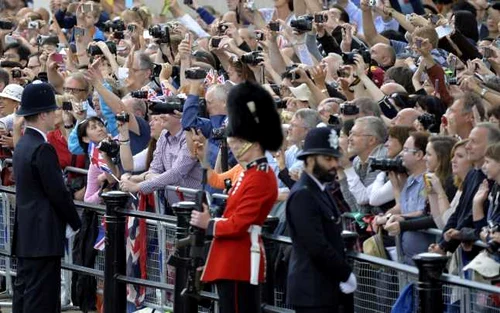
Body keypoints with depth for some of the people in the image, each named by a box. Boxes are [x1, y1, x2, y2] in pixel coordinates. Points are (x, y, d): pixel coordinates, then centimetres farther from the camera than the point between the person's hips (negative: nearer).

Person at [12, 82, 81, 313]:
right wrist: (76, 223, -3)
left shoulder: (23, 145, 13)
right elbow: (58, 192, -17)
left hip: (25, 233, 10)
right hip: (43, 235, -10)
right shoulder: (43, 149, -17)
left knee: (24, 291, 11)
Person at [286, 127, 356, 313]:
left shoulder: (320, 191, 16)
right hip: (312, 292, -10)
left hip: (326, 289, 10)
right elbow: (317, 247, -21)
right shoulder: (302, 195, -15)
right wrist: (346, 275, -14)